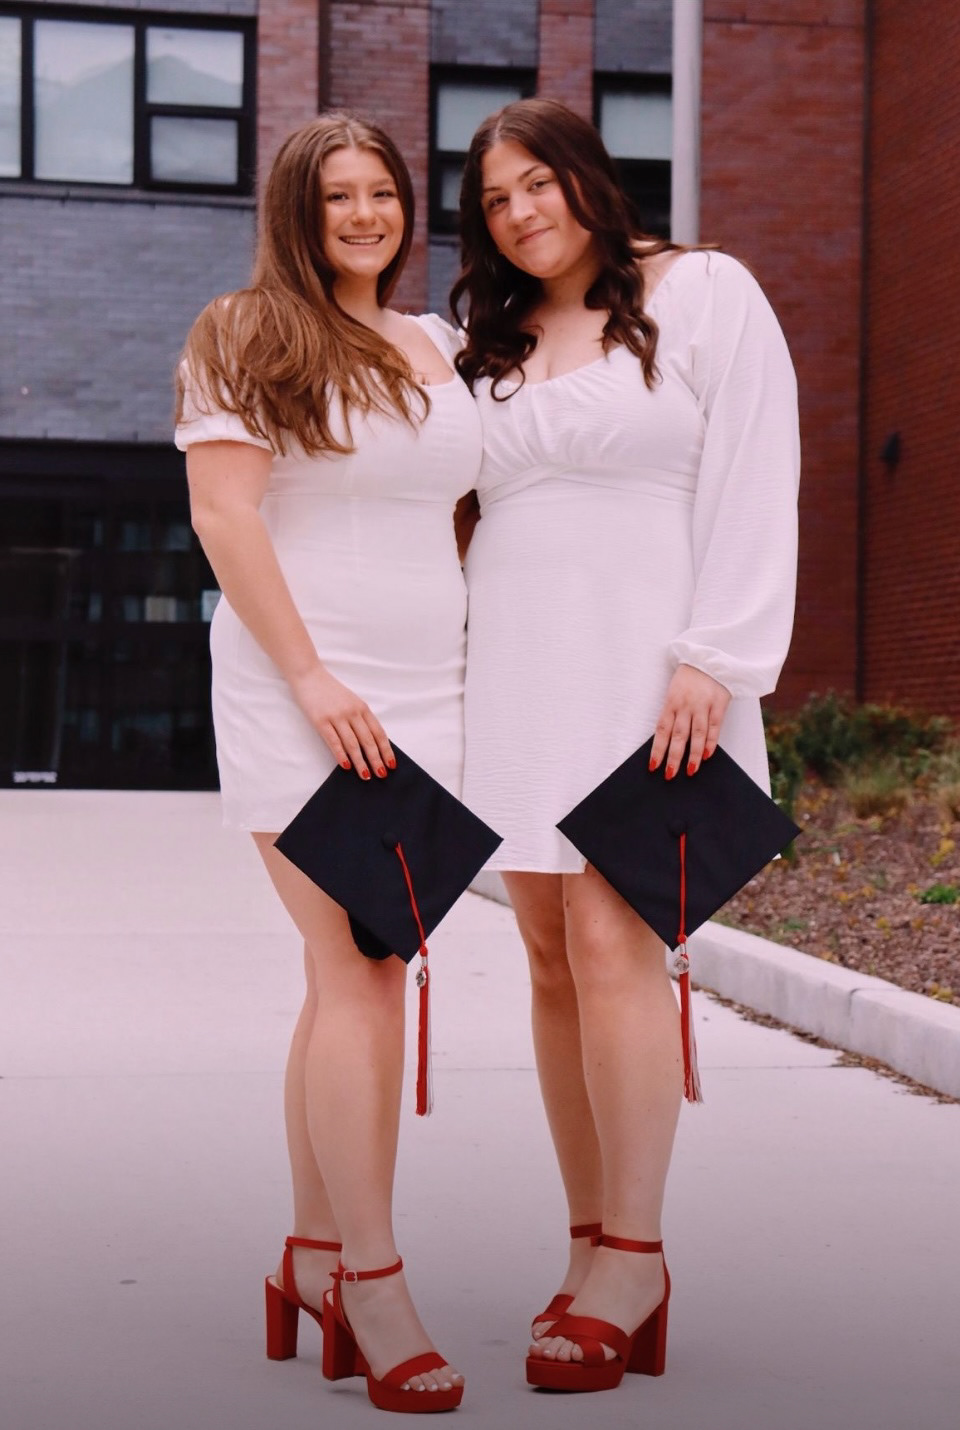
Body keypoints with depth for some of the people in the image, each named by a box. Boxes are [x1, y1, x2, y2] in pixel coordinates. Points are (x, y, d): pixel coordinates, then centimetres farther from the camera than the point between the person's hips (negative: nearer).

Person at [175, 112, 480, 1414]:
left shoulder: (440, 351, 16)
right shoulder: (247, 339, -1)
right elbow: (222, 512, -9)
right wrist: (309, 674, -16)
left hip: (421, 696, 6)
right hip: (302, 697, -6)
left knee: (361, 976, 7)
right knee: (357, 976, -10)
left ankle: (313, 1256, 18)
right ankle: (374, 1292, -4)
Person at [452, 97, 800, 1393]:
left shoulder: (705, 294, 3)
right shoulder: (489, 342, 20)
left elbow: (752, 484, -5)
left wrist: (714, 659, -15)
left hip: (645, 657, -5)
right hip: (517, 666, 6)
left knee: (610, 936, -16)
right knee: (552, 954, 3)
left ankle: (633, 1260, -8)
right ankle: (592, 1248, 9)